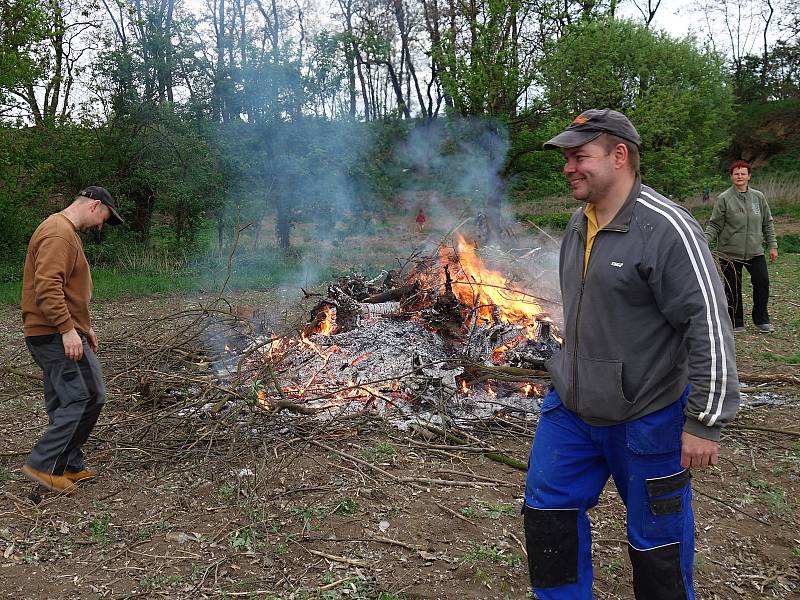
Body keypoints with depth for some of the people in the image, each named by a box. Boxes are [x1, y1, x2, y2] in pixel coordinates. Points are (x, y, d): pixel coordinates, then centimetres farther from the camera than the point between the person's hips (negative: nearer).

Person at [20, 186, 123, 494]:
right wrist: (67, 329, -27)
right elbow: (47, 287, -25)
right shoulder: (59, 233, -14)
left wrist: (83, 326, 25)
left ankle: (69, 466, 20)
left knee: (65, 404, 13)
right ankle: (43, 463, -3)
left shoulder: (65, 232, 21)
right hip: (57, 334, -11)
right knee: (88, 396, -9)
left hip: (55, 335, 11)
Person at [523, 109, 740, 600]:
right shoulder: (579, 224, 5)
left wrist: (706, 422, -20)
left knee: (657, 537, 12)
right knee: (547, 512, 15)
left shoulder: (667, 228, -20)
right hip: (570, 408, 8)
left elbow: (711, 328, -22)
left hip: (646, 418, -7)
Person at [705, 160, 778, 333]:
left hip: (755, 251, 3)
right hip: (730, 252, -3)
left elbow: (767, 223, 12)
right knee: (733, 289, 4)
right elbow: (714, 225, -6)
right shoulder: (723, 199, -6)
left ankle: (761, 320, 21)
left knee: (762, 283, 3)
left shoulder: (758, 197, 5)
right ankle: (736, 323, 19)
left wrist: (772, 245, 9)